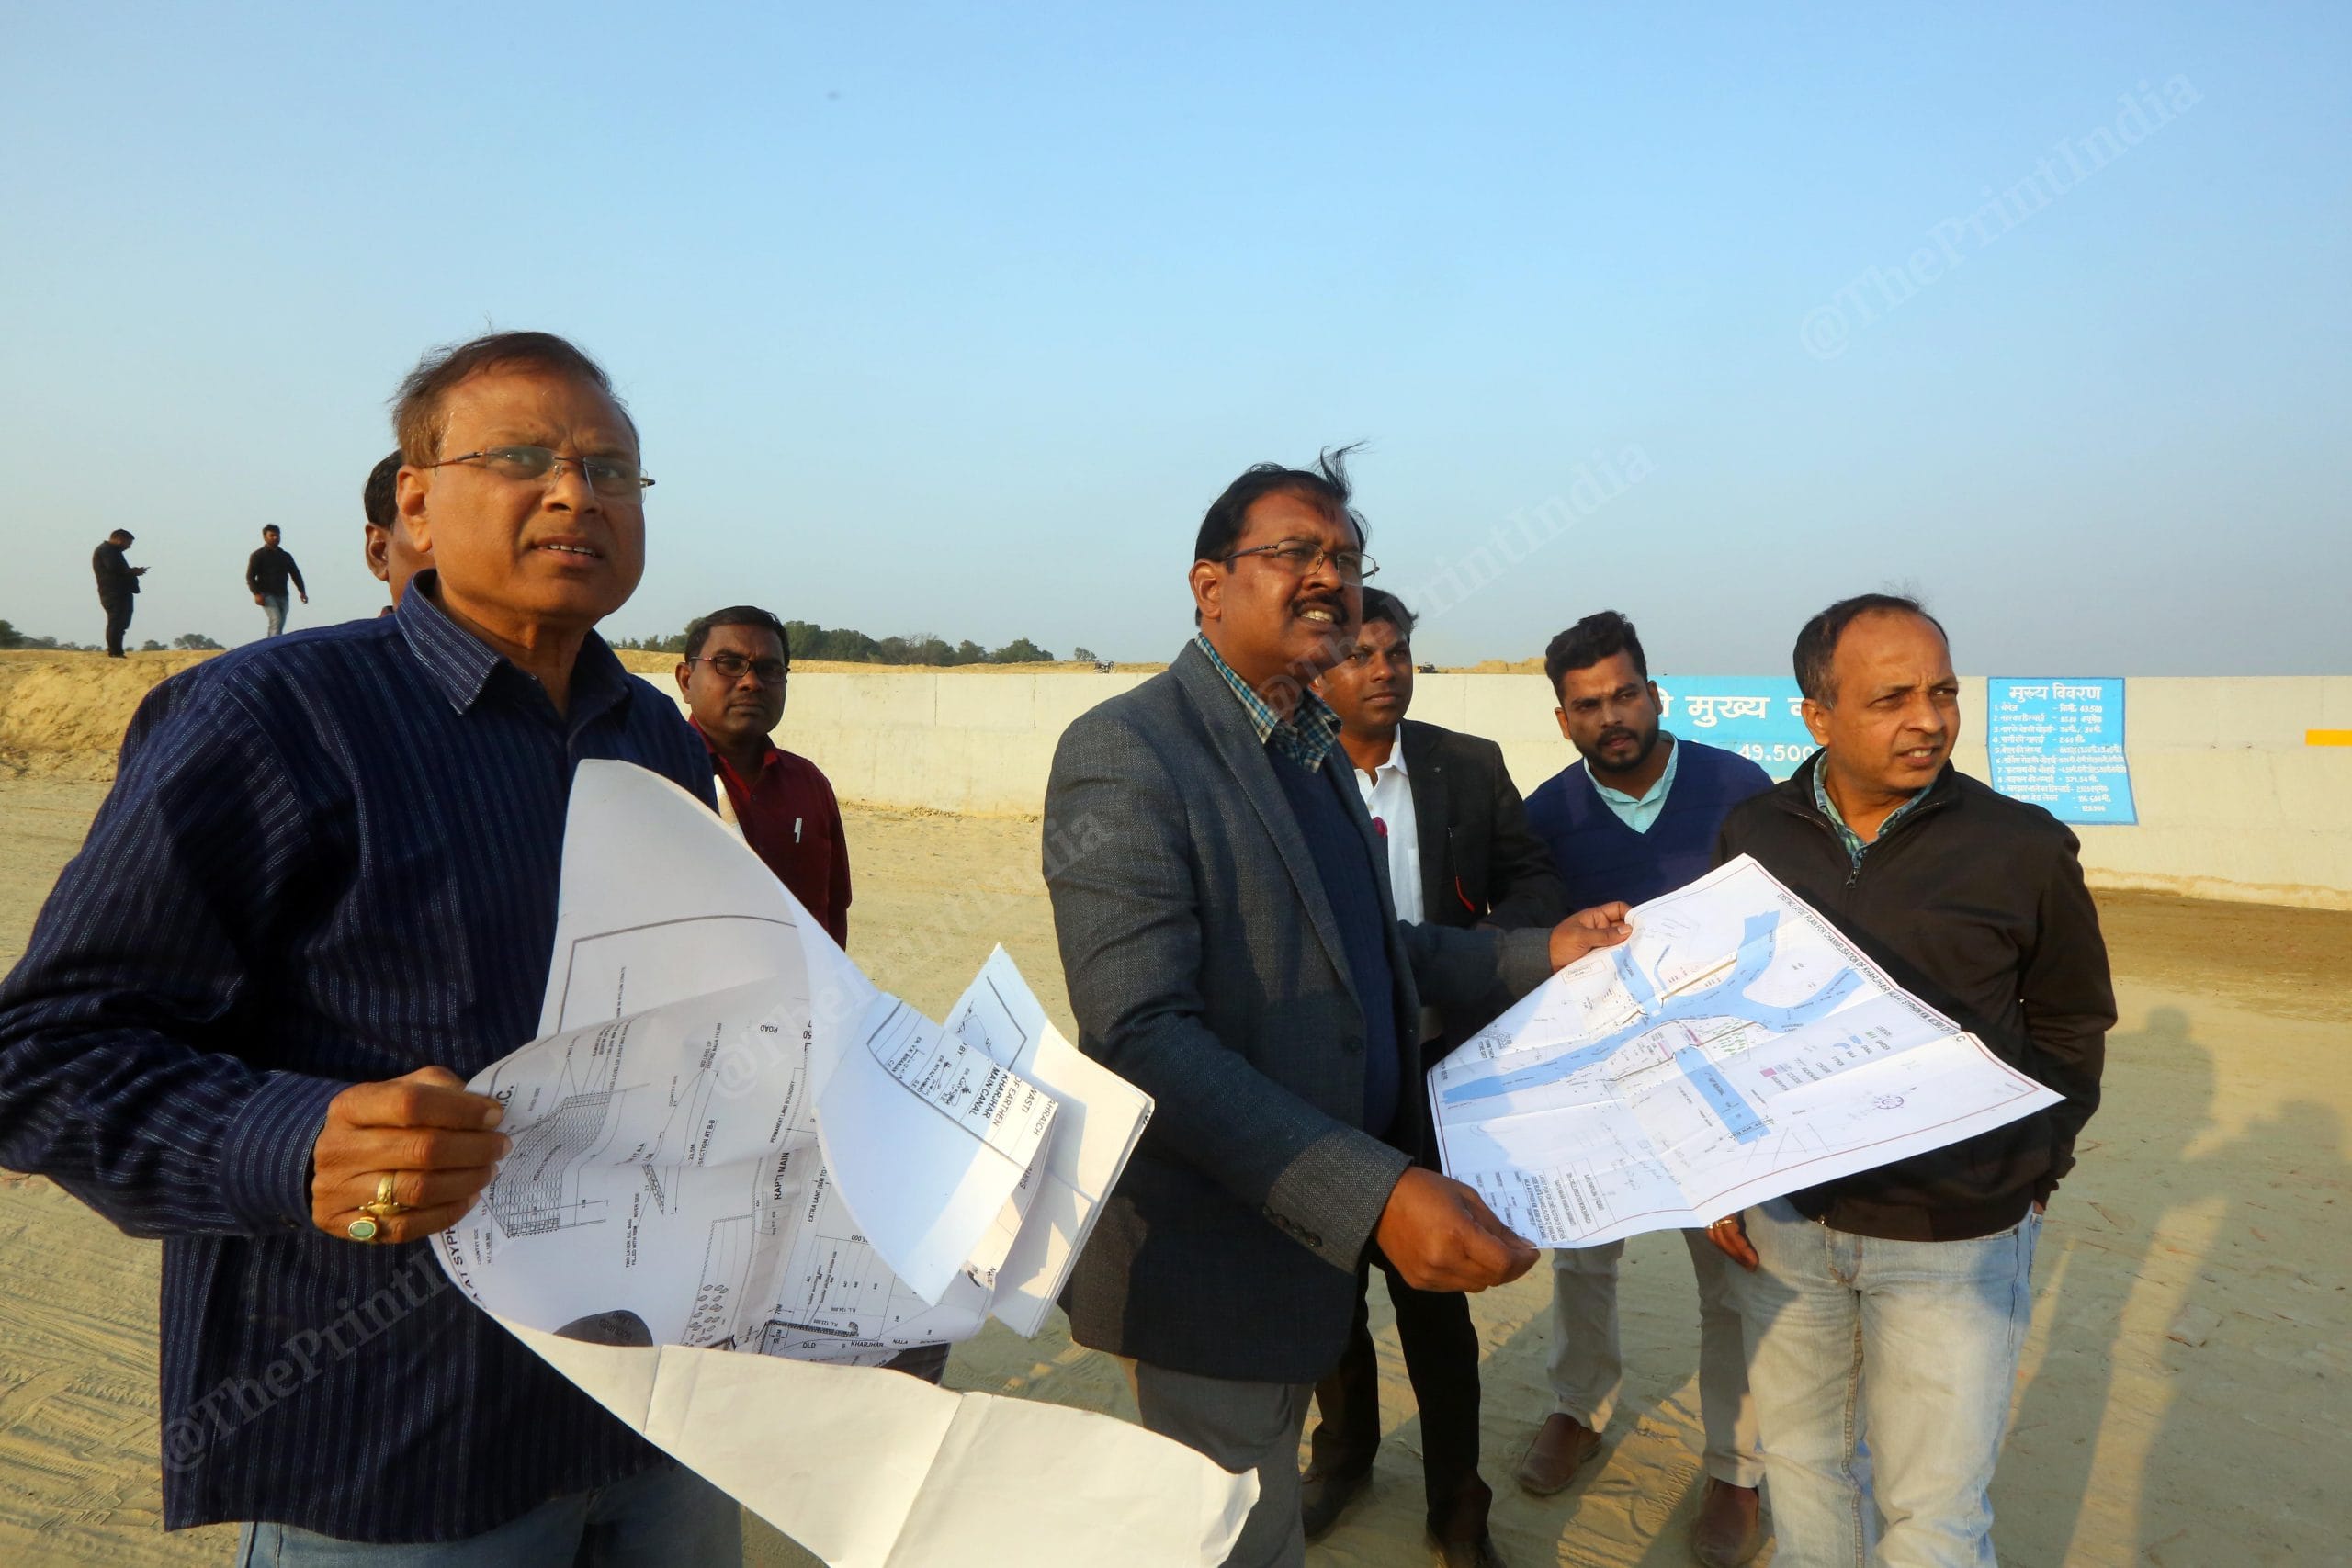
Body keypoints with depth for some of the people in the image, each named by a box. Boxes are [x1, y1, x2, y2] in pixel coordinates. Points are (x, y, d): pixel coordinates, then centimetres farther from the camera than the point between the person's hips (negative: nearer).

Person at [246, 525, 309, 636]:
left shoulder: (286, 556, 18)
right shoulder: (257, 556, 3)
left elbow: (296, 574, 18)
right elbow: (250, 576, -2)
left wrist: (302, 591, 3)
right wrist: (257, 594, -16)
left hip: (282, 596, 5)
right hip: (267, 595, -5)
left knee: (279, 626, 4)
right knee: (276, 620, -23)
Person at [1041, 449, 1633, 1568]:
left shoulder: (1310, 745, 10)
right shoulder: (1127, 751, -21)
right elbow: (1141, 1035, -29)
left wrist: (1544, 952, 10)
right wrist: (1373, 1196, -35)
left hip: (1314, 1218, 9)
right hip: (1215, 1258, -8)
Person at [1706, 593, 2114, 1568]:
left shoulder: (2023, 849, -9)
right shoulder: (1752, 838, -3)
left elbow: (2071, 1027, 3)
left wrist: (2031, 1170, 0)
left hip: (1956, 1240, -2)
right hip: (1784, 1221, 3)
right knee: (1800, 1462, 18)